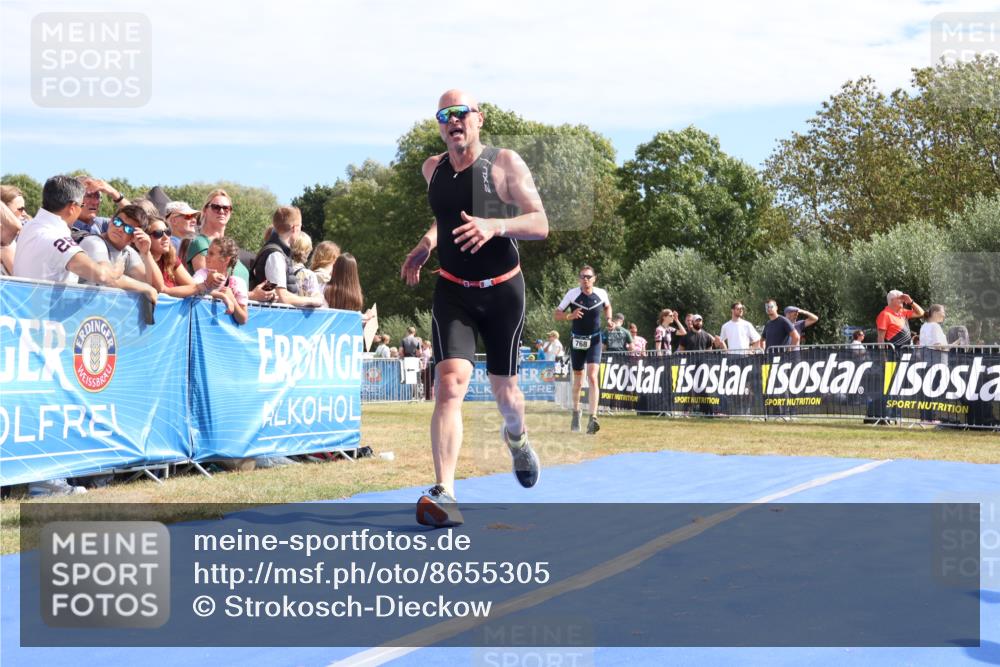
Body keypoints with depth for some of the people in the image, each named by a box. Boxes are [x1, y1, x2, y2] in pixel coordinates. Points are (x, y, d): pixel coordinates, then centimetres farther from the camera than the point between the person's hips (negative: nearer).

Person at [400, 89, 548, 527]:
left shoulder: (505, 163, -9)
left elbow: (540, 224, -14)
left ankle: (516, 436, 50)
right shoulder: (433, 169, 4)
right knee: (451, 381, -19)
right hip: (452, 291, 2)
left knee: (504, 388, 12)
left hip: (503, 290, -1)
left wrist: (496, 226, -31)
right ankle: (443, 492, -24)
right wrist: (427, 243, 7)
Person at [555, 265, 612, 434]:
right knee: (578, 380, 11)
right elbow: (556, 315, -6)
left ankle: (593, 418, -22)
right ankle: (576, 412, 35)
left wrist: (608, 319, -1)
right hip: (577, 340, 1)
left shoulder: (601, 293, -5)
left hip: (594, 340, -1)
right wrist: (570, 316, -25)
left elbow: (607, 307, 18)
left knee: (592, 377, -16)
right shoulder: (572, 294, -10)